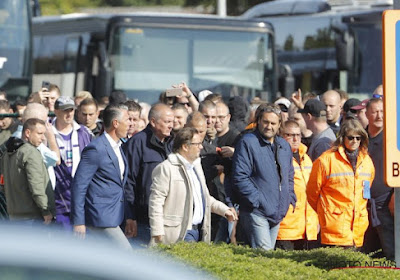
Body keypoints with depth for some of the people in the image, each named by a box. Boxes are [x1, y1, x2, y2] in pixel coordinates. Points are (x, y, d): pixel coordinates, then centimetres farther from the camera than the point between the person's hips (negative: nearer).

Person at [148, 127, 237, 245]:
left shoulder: (196, 166, 21)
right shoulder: (166, 168, -7)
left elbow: (206, 198, 31)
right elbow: (156, 201, -11)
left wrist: (224, 210, 16)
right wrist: (157, 233, -17)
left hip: (199, 230, 8)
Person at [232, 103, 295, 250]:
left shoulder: (284, 146, 16)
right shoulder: (247, 143, -6)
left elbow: (289, 176, 29)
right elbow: (240, 178, -12)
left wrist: (290, 199, 13)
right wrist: (258, 201, -16)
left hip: (277, 214, 7)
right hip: (256, 211, -7)